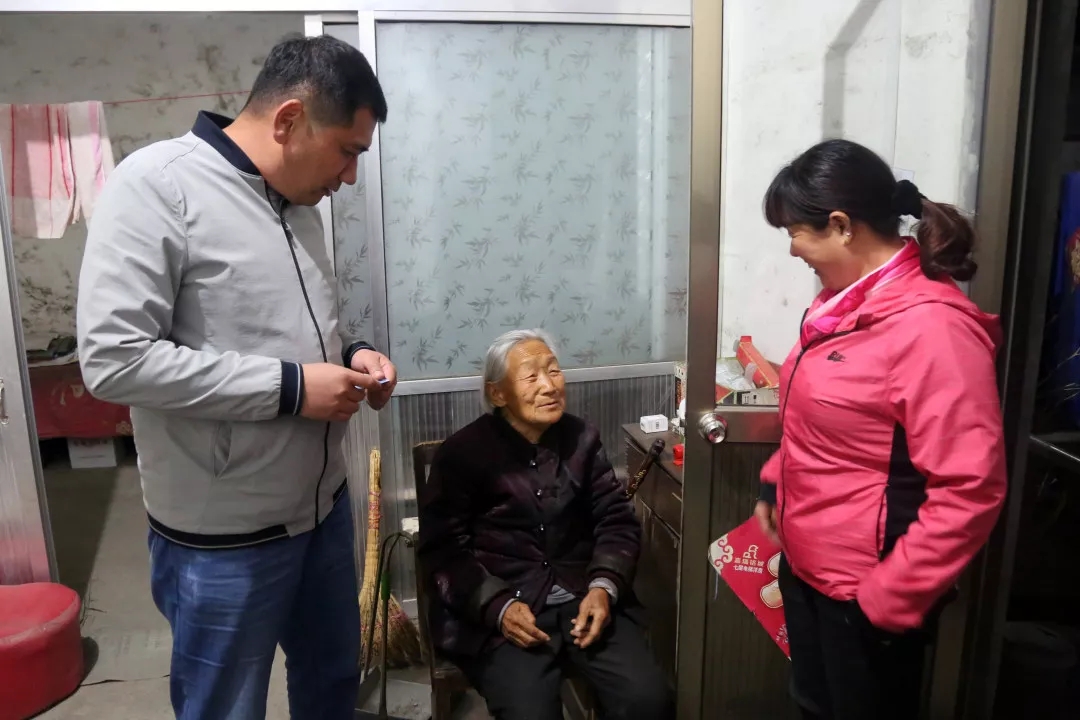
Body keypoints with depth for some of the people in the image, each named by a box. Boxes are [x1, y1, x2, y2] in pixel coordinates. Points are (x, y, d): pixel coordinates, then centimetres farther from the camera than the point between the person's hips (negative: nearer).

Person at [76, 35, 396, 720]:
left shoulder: (299, 201, 6)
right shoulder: (157, 184, -17)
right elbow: (114, 359, -23)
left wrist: (347, 354, -2)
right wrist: (289, 387, -22)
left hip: (324, 505, 7)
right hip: (224, 537, -7)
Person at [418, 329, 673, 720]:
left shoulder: (582, 438, 9)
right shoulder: (462, 452, -3)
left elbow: (617, 521, 10)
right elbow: (442, 549, -4)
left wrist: (603, 588, -7)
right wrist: (498, 607, -17)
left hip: (583, 601, 4)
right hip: (496, 614, -3)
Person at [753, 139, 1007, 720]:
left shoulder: (931, 326, -23)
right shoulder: (847, 301, 5)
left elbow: (971, 490, -24)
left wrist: (890, 599, -20)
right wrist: (775, 485, 12)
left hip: (862, 591, -8)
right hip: (805, 566, 8)